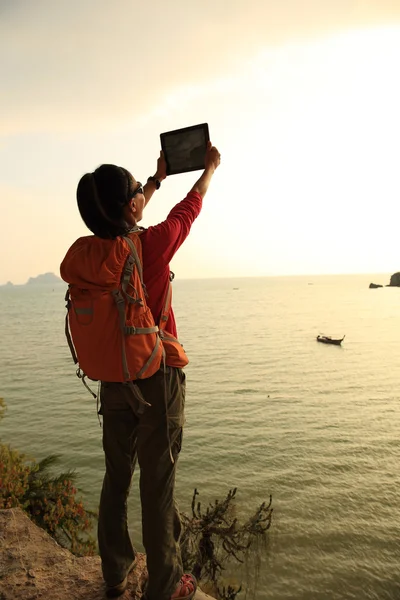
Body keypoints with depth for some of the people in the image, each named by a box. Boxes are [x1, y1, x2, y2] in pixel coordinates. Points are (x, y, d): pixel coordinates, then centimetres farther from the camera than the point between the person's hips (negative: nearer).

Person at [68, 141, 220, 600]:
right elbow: (189, 208, 1)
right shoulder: (151, 244, -18)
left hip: (112, 377, 6)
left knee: (117, 476, 17)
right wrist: (210, 168, 21)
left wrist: (158, 178, 31)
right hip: (157, 377, -5)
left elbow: (125, 223, 18)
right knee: (157, 481, 6)